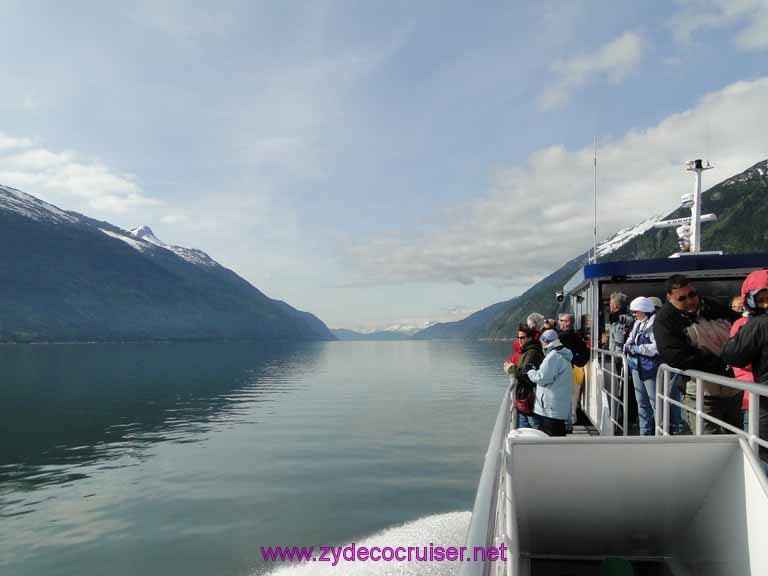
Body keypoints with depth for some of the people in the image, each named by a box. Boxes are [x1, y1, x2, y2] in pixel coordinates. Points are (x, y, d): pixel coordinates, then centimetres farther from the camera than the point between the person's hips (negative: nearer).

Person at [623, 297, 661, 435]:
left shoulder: (656, 323, -16)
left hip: (650, 368, -9)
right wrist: (627, 346, -2)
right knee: (642, 403, 18)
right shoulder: (637, 323, 11)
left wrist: (636, 349, -19)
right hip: (637, 367, 9)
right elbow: (631, 338, 19)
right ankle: (645, 434, 29)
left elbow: (658, 347, -25)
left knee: (655, 403, -5)